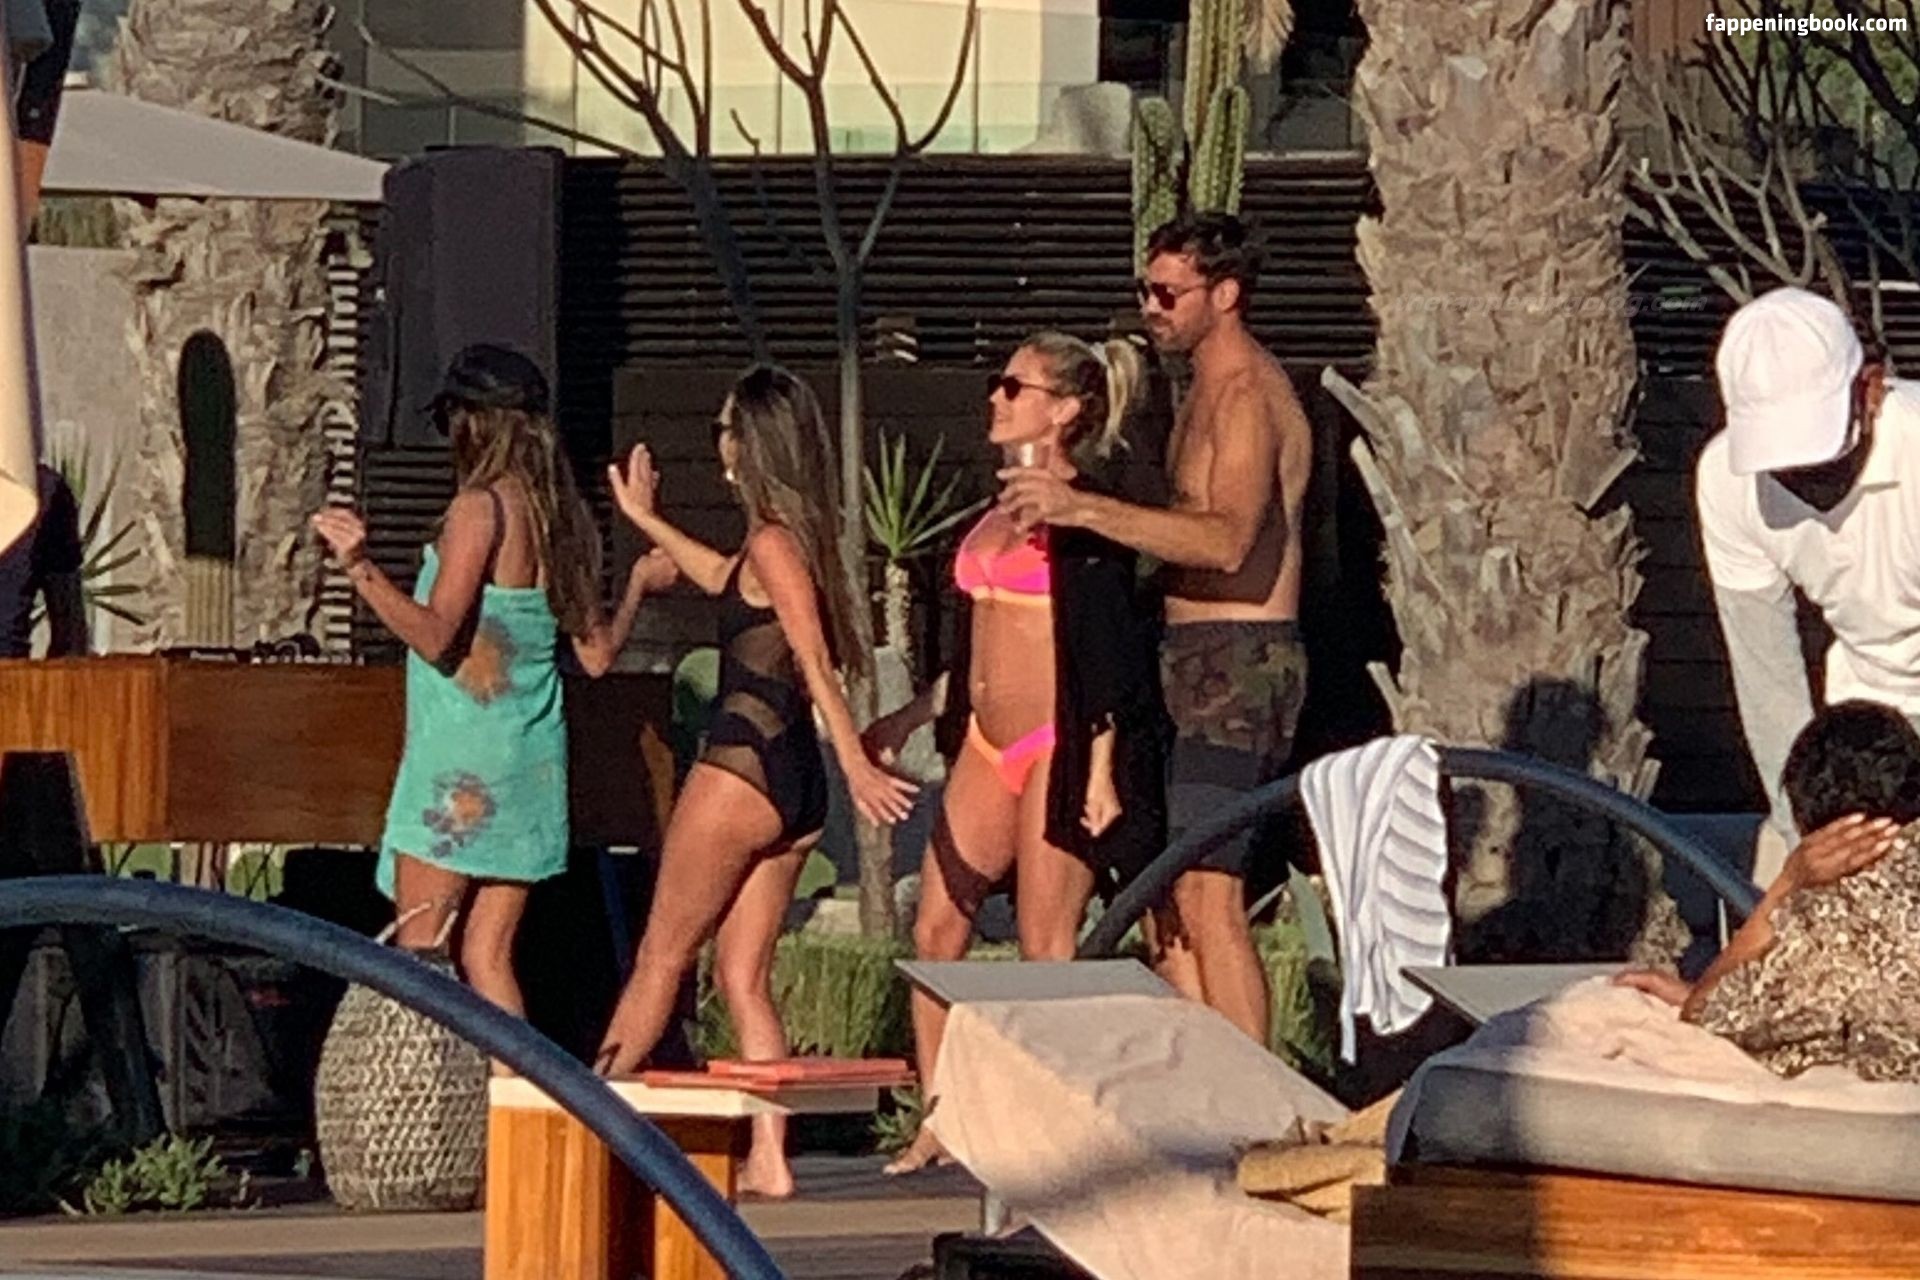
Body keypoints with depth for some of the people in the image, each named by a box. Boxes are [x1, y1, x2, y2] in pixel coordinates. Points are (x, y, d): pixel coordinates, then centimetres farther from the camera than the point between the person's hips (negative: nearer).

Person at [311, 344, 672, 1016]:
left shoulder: (481, 507, -11)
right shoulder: (564, 518, 10)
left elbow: (436, 636, -17)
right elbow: (596, 654, 14)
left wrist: (362, 569, -26)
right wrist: (639, 586, 31)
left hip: (463, 755, -7)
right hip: (532, 756, 7)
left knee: (419, 954, -6)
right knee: (486, 955, 8)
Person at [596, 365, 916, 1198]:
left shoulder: (774, 543, -12)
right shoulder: (795, 539, 14)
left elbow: (816, 664, -21)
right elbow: (729, 583, 36)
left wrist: (856, 765, -29)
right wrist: (646, 521, 47)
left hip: (743, 768, -8)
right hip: (792, 780, 8)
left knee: (662, 956, 0)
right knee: (743, 975, 7)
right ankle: (768, 1157, 0)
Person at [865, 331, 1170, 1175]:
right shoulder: (1006, 510, 16)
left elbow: (1106, 645, -13)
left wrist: (1101, 766, -18)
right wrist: (913, 715, 26)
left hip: (1057, 746, -9)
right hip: (988, 744, 9)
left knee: (1046, 947, -6)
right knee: (936, 929, 6)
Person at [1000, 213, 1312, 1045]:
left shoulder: (1246, 396, -14)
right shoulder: (1210, 391, 19)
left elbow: (1228, 540, -30)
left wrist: (1083, 508, -34)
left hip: (1238, 665, -11)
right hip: (1198, 663, 11)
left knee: (1206, 899, -14)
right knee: (1167, 895, 12)